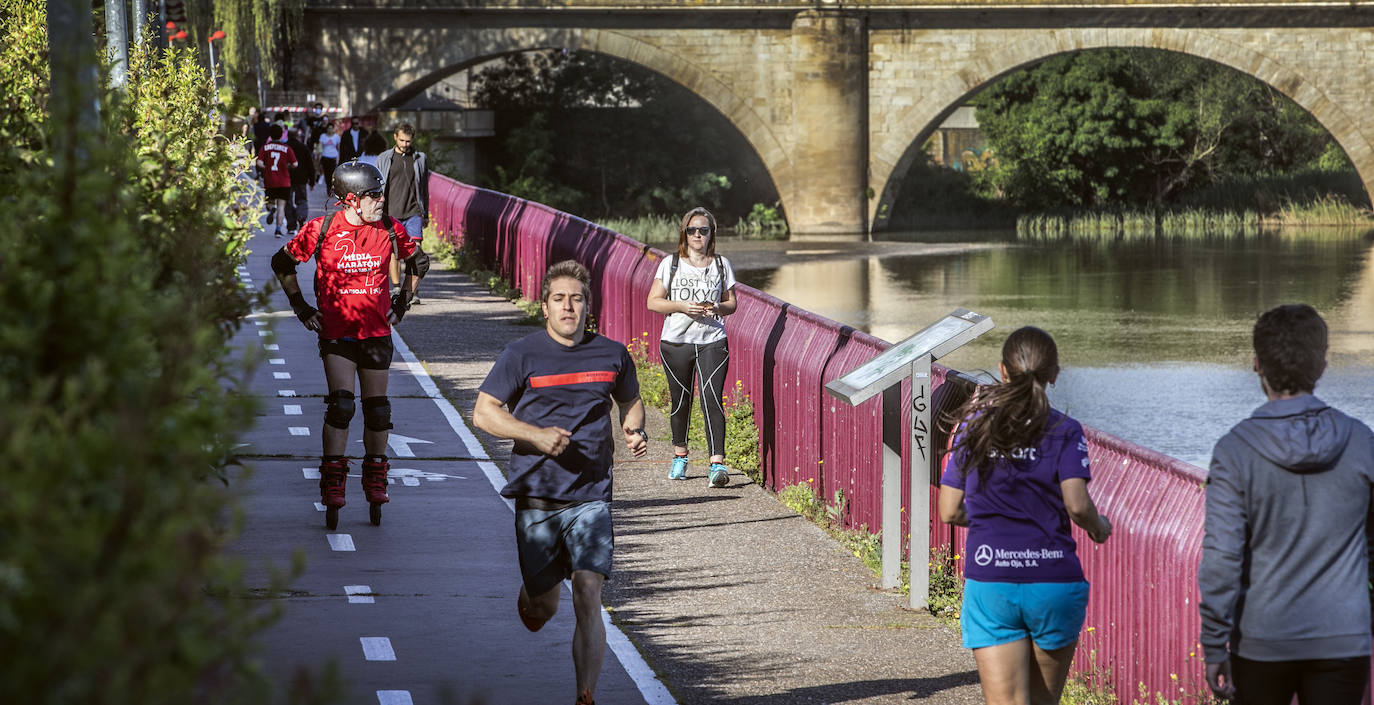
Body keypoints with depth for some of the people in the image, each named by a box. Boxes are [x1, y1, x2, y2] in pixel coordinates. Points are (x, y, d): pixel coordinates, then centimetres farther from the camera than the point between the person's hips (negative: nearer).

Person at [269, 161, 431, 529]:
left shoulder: (389, 228, -1)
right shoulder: (322, 229, -8)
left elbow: (418, 261, 18)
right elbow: (282, 263, 5)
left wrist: (402, 303, 15)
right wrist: (301, 308, 5)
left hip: (376, 330, 3)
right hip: (336, 330, -3)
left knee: (377, 409, 8)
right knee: (341, 405, -14)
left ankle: (375, 483, 23)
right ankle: (332, 487, -7)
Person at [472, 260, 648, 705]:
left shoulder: (612, 355, 5)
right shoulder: (522, 356, -3)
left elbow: (630, 401, 24)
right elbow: (483, 413, -2)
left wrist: (634, 431, 2)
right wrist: (536, 435, -16)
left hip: (591, 497, 1)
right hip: (536, 496, 0)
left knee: (588, 597, -16)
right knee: (543, 608, 10)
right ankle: (530, 597, 48)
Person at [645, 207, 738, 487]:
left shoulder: (721, 265, 9)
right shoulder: (670, 264, 5)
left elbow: (732, 303, 14)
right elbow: (653, 302, 2)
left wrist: (717, 308, -9)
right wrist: (682, 306, -14)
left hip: (712, 341, -1)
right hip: (676, 341, 1)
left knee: (712, 398, -15)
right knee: (681, 400, 9)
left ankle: (717, 463, -22)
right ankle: (680, 455, 30)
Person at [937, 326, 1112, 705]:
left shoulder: (973, 427, 5)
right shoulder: (1064, 431, -2)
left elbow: (949, 512, 5)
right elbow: (1077, 505, -13)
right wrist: (1098, 527, 9)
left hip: (988, 582, 0)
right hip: (1054, 581, 0)